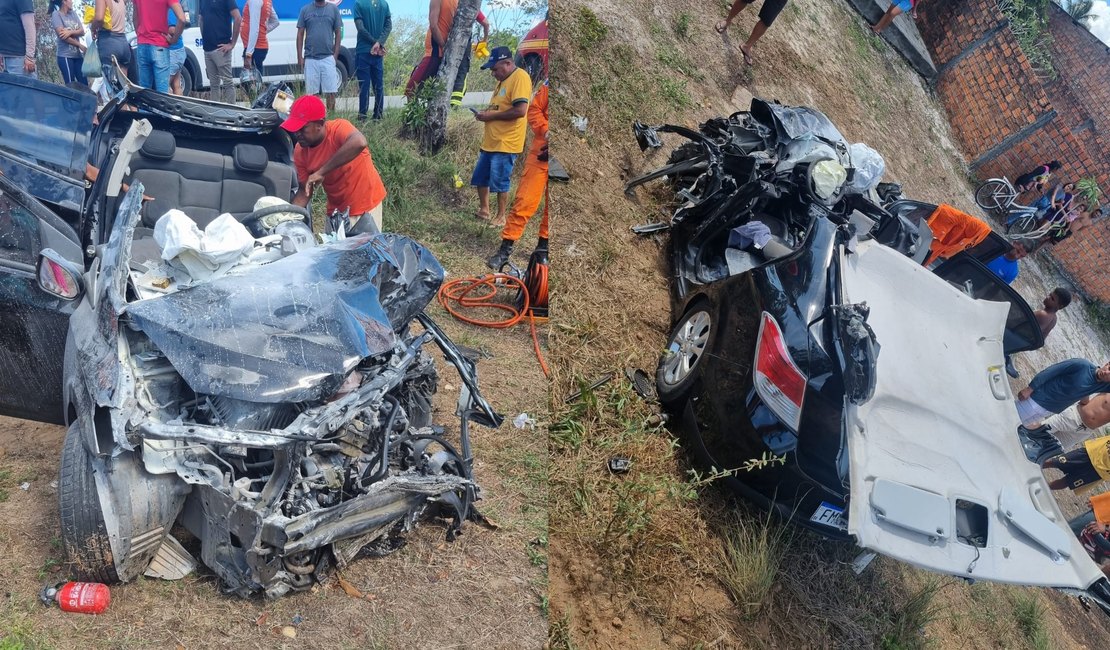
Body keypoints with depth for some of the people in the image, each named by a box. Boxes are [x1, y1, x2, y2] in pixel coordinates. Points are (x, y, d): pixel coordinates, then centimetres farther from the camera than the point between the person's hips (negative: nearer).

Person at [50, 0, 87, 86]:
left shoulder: (73, 13, 15)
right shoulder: (56, 14, -2)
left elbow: (82, 31, 5)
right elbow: (61, 34, -12)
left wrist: (70, 32, -15)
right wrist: (80, 45, -10)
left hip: (78, 54, 6)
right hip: (65, 56, -6)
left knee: (84, 84, 0)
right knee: (71, 85, -9)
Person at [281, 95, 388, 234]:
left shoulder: (338, 128, -24)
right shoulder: (300, 152, -8)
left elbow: (359, 143, -47)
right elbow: (305, 191, 2)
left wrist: (321, 172, -41)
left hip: (366, 205, -5)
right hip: (337, 210, 5)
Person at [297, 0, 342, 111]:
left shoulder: (333, 9, 5)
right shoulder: (305, 10, 5)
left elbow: (337, 33, 7)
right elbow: (300, 34, 6)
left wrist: (335, 54, -3)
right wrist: (299, 57, 0)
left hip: (328, 58, 0)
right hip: (310, 59, 0)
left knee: (331, 92, -2)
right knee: (312, 93, 3)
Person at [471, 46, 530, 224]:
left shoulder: (520, 77, -14)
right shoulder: (502, 81, 17)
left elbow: (520, 110, -24)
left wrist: (491, 116, -16)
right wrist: (485, 114, 6)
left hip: (505, 143, -10)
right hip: (490, 141, 10)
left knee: (499, 183, -2)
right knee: (480, 178, 14)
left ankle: (501, 217, 12)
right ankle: (484, 210, 28)